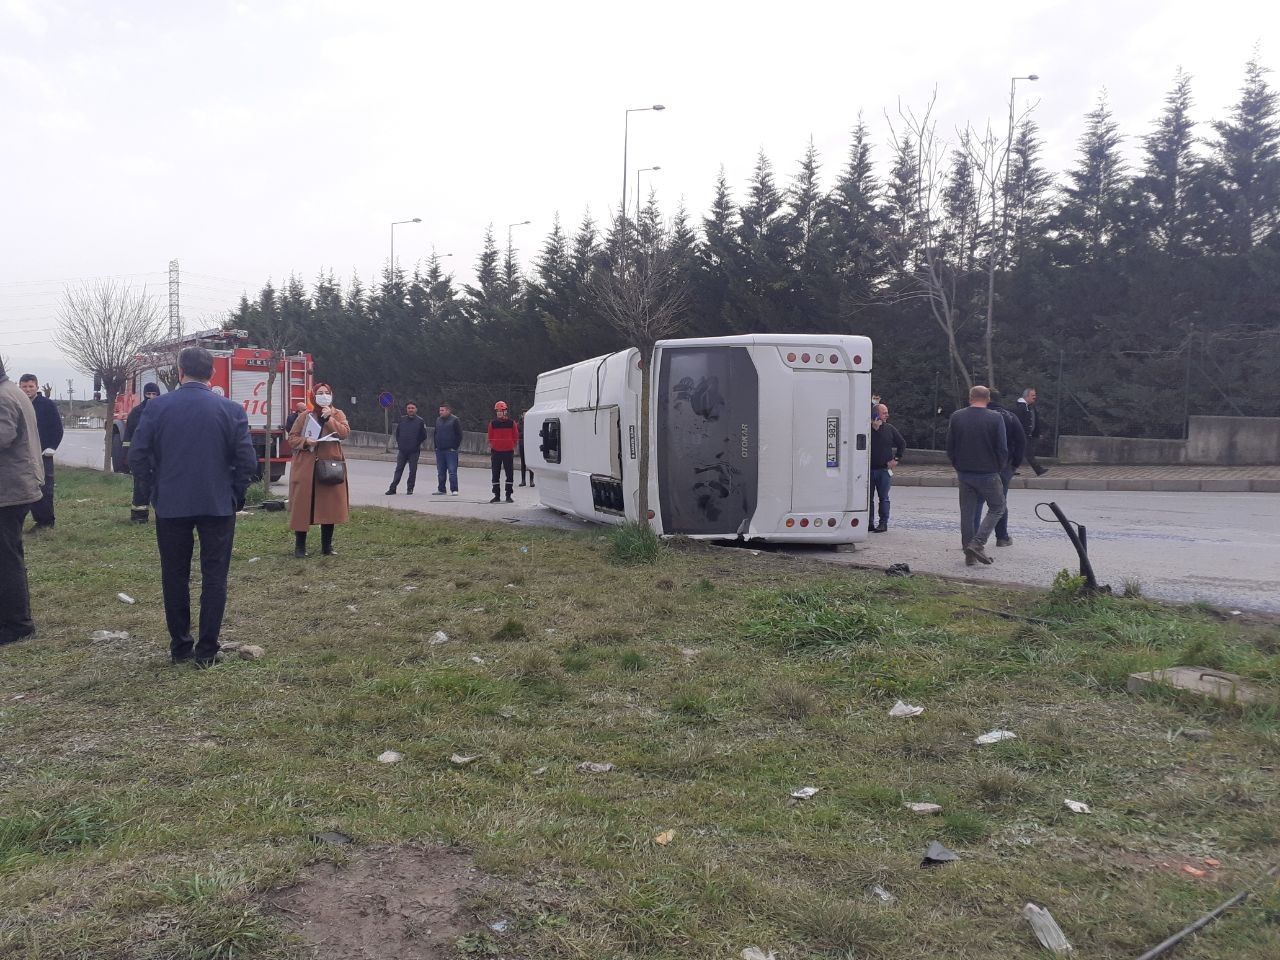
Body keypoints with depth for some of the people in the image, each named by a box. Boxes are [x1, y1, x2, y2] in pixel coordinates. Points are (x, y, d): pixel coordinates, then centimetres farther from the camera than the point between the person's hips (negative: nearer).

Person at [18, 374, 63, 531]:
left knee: (45, 490, -5)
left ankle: (48, 522, 2)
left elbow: (58, 429, -4)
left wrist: (50, 448, -10)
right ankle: (39, 521, 13)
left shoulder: (48, 405, -4)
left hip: (43, 455, -4)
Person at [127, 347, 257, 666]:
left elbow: (137, 457, -4)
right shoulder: (230, 409, -7)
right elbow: (247, 461, -9)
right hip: (219, 505, -1)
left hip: (170, 505, 1)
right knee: (214, 577, 6)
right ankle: (206, 651, 7)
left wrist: (157, 488, 10)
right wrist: (235, 494, 6)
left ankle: (180, 647, 20)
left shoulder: (157, 407, -4)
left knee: (175, 577, 13)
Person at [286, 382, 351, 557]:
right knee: (303, 505, -1)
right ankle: (299, 546, 9)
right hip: (306, 467, 0)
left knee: (329, 506, 3)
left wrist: (329, 418, -16)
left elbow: (345, 433, -9)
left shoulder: (338, 414, 8)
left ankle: (327, 546, 14)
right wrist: (305, 441, -13)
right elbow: (292, 438, 6)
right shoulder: (305, 417, 7)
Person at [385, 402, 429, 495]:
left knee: (413, 470, 2)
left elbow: (424, 436, 2)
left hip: (414, 451, -3)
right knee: (398, 469, 4)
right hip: (402, 450, 3)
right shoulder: (402, 420, 6)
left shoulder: (420, 421, -2)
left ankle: (410, 488, 12)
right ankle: (392, 488, 6)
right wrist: (398, 444, 9)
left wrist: (417, 445, 0)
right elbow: (397, 433, 15)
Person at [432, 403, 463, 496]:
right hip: (439, 450, 6)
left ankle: (454, 490, -6)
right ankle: (441, 489, 15)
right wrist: (435, 446, 13)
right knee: (440, 472, 9)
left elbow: (459, 435, -5)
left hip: (450, 450, -6)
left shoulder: (455, 420, -3)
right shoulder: (438, 421, 15)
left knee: (452, 471, -8)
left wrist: (455, 447, -9)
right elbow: (435, 433, 23)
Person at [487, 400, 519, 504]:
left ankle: (508, 496, 8)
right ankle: (496, 496, 13)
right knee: (495, 474, 6)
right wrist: (490, 449, 7)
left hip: (508, 452, -1)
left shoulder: (511, 423, 0)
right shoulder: (492, 423, 4)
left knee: (510, 474, 1)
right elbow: (490, 438, 10)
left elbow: (516, 437, 6)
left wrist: (514, 449, 4)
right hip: (496, 452, 1)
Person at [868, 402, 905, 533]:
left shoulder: (890, 429, 6)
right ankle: (870, 523, 13)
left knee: (883, 498, 2)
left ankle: (883, 523, 6)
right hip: (869, 468, 0)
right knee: (868, 498, 5)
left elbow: (902, 444, 15)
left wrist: (896, 459, 5)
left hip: (884, 469, 0)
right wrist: (874, 427, -17)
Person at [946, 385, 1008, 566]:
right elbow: (1002, 449, -8)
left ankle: (969, 554, 12)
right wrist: (998, 469, 7)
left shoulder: (956, 417, 1)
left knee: (967, 512, 11)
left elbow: (949, 447, 4)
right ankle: (978, 543, -5)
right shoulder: (995, 418, -9)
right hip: (988, 474, -4)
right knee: (997, 507, 11)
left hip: (964, 473, 4)